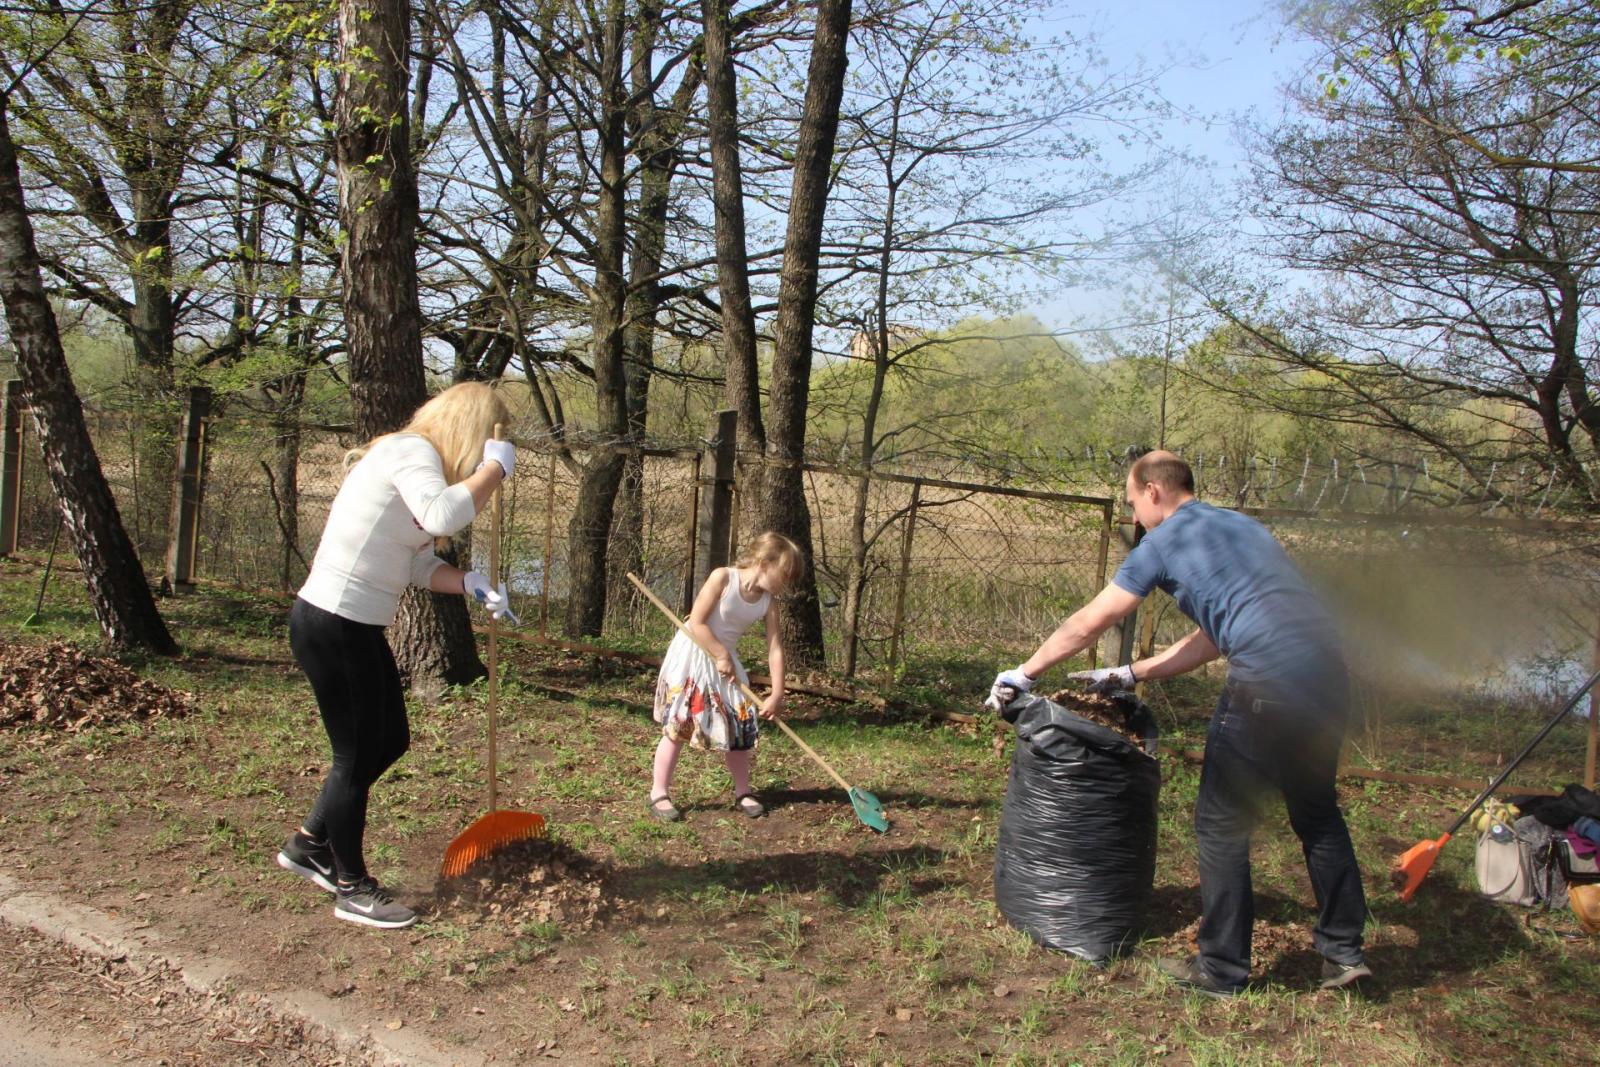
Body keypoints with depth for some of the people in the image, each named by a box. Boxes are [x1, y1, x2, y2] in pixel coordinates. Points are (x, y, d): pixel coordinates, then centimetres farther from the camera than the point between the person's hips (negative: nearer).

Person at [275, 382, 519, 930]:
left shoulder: (415, 458, 15)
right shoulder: (411, 450, -16)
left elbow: (420, 565, 13)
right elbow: (442, 516, -37)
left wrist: (470, 583, -4)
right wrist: (495, 468, -23)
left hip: (356, 629, 10)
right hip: (332, 626, -10)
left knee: (390, 741, 19)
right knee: (357, 755, 3)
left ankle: (310, 843, 35)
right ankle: (352, 888, 20)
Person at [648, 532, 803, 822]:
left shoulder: (769, 601, -4)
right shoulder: (723, 577, -19)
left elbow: (774, 647, -5)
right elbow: (696, 623, -20)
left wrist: (777, 694, -9)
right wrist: (722, 656, -17)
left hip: (725, 659, 6)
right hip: (692, 654, -6)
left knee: (742, 724, 4)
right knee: (678, 724, -7)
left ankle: (742, 792, 19)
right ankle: (659, 793, 2)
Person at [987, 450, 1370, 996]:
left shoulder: (1164, 542, 5)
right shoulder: (1242, 526, 26)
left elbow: (1086, 625, 9)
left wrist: (1022, 674, 22)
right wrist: (1130, 675, 33)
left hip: (1268, 683, -8)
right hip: (1327, 672, 8)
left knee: (1223, 824, 7)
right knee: (1317, 812, 23)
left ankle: (1222, 968, 15)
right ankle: (1344, 951, 29)